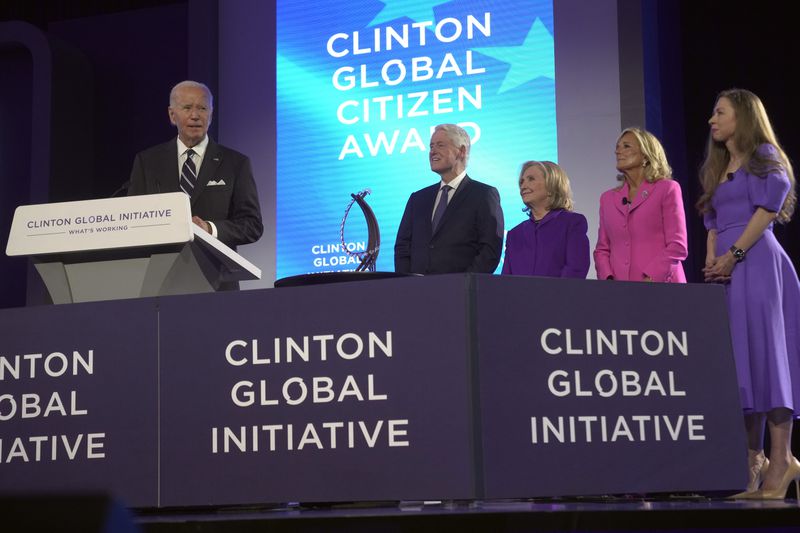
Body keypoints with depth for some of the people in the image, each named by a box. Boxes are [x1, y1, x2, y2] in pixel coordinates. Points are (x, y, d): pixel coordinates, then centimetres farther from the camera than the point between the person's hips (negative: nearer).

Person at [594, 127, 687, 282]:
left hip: (660, 288, -3)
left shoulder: (667, 189, 4)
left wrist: (650, 280, -15)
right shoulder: (608, 198, 17)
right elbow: (602, 249, 14)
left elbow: (677, 246, -4)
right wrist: (608, 279, -5)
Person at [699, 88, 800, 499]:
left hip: (757, 264, -8)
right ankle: (753, 461, 4)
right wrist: (711, 260, 2)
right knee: (739, 360, 3)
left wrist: (734, 254, -15)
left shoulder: (764, 155, 2)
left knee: (763, 353, -13)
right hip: (727, 271, 8)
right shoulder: (718, 168, 24)